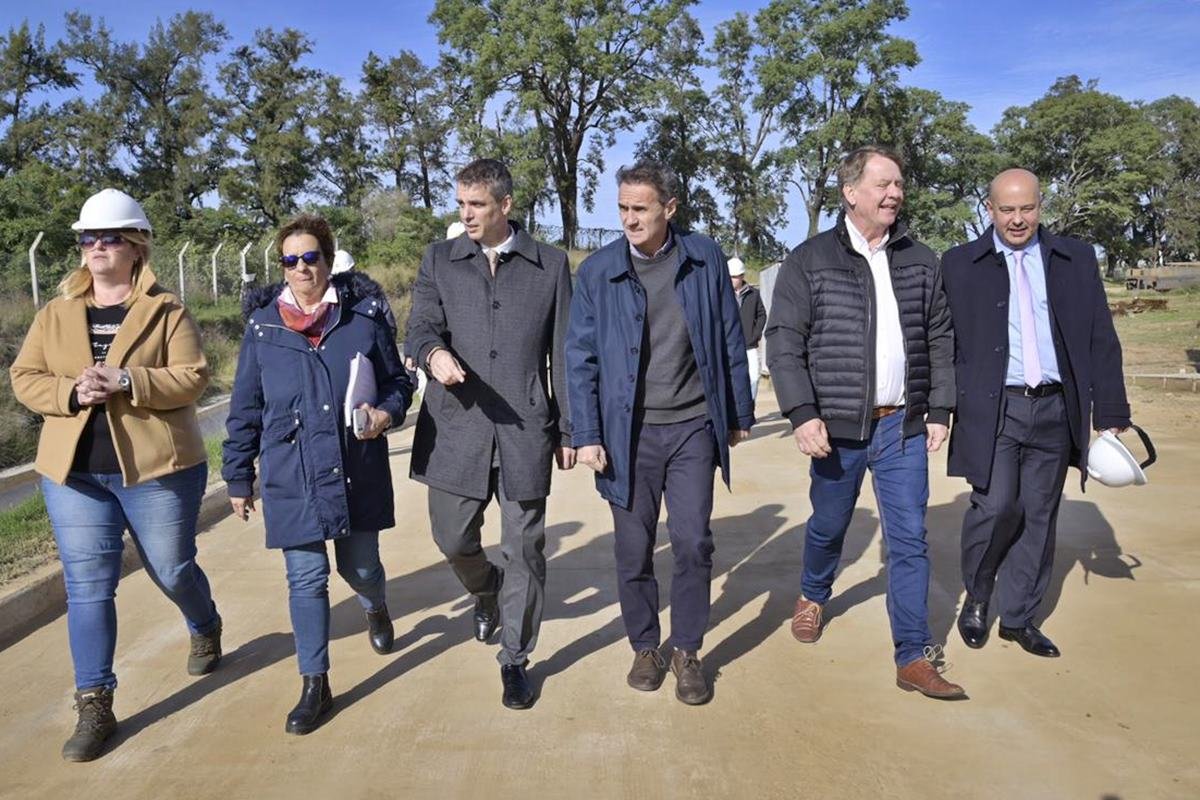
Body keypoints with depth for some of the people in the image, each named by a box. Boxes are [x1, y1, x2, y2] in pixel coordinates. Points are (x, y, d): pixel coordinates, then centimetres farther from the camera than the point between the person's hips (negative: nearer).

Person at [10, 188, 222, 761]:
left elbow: (192, 378, -10)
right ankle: (94, 707, 13)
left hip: (156, 467, -3)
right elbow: (24, 378, 6)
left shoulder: (166, 311, -2)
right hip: (73, 472, 3)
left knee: (172, 570, 10)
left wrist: (125, 382, -23)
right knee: (87, 584, 3)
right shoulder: (55, 314, 9)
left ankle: (205, 629, 43)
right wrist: (71, 392, -15)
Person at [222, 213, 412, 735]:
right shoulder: (263, 324, 3)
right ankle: (314, 685, 18)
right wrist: (238, 477, 8)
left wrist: (386, 412, -15)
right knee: (306, 579, 3)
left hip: (357, 472, 0)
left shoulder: (364, 313, 0)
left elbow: (397, 381, 7)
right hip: (290, 477, 0)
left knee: (359, 566, 11)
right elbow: (245, 408, 7)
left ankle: (375, 608, 49)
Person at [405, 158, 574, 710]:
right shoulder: (440, 259, 9)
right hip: (456, 427, 2)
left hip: (525, 429, -1)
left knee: (524, 550, 3)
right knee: (453, 539, 7)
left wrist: (567, 429, 5)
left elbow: (562, 353, 7)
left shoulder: (550, 265, 6)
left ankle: (515, 659, 22)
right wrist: (434, 353, -23)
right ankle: (486, 593, 42)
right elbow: (419, 327, 1)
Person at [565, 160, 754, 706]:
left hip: (693, 428, 0)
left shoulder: (705, 259, 0)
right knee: (634, 550, 8)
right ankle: (645, 646, 29)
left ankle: (687, 651, 20)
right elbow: (580, 359, -1)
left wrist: (739, 414, 8)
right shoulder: (597, 271, -3)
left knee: (693, 543, 0)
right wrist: (586, 435, -5)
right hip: (630, 434, 0)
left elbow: (730, 340, 6)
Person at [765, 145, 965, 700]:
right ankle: (812, 596, 45)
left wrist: (939, 410, 5)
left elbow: (940, 340, 11)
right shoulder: (809, 261, -4)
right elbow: (784, 343, -7)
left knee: (909, 541, 2)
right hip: (838, 426, -2)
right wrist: (802, 414, -15)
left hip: (904, 426, 2)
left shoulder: (920, 261, 7)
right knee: (828, 526, 15)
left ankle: (914, 658, 11)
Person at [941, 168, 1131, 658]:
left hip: (1056, 411, 3)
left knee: (1038, 517, 7)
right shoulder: (961, 265, 3)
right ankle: (976, 599, 14)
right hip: (993, 410, -3)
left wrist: (1111, 412, 5)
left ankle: (1018, 617, 21)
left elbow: (1101, 341, 9)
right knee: (997, 507, -12)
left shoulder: (1076, 259, 10)